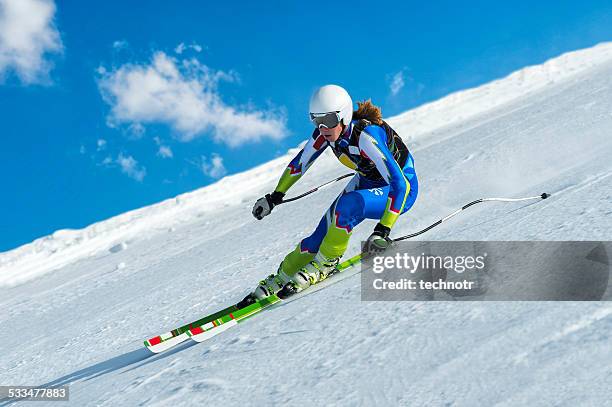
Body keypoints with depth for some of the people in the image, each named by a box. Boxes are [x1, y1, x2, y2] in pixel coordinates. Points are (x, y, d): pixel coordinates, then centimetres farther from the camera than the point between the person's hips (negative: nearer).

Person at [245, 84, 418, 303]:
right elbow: (300, 163, 4)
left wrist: (384, 229, -43)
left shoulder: (366, 136, -35)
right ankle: (279, 280, 13)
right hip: (367, 182, 6)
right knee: (320, 236, -7)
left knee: (346, 205, -34)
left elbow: (400, 184, -38)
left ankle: (325, 263, -13)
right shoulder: (325, 132, -15)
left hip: (403, 190, -6)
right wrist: (275, 196, 8)